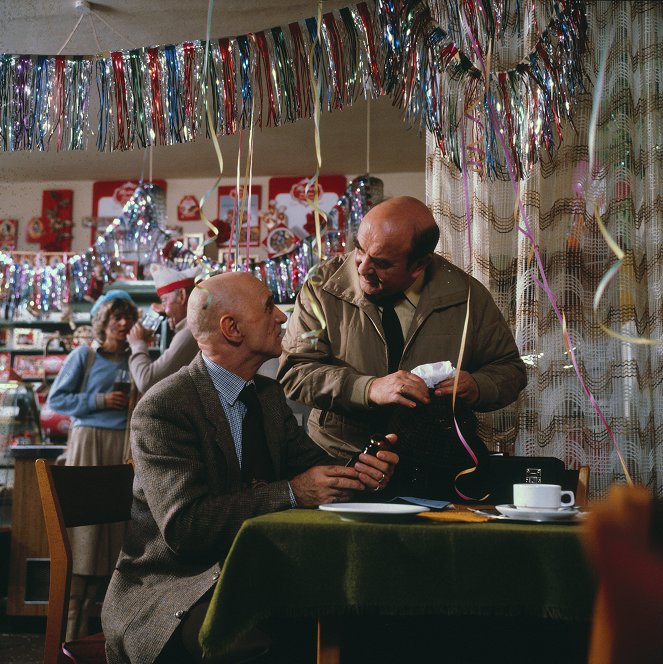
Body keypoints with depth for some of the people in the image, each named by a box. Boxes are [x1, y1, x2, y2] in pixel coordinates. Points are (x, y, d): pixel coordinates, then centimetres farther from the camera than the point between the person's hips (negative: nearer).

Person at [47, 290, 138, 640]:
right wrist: (99, 401, -10)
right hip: (89, 442, -4)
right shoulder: (84, 355, 3)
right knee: (84, 526, -7)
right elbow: (55, 399, 0)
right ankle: (71, 629, -1)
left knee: (116, 526, 0)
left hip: (123, 446, 4)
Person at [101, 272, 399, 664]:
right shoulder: (161, 409, -14)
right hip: (170, 590, -7)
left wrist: (358, 474, -12)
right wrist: (291, 493, -26)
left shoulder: (269, 393, 11)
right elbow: (183, 525, -23)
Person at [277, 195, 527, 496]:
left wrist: (476, 387, -13)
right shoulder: (324, 287, -2)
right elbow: (294, 370, -8)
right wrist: (370, 388, -22)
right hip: (341, 460, -1)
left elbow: (510, 370, 11)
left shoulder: (466, 295, 1)